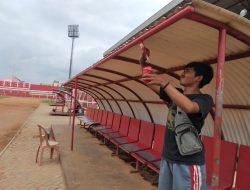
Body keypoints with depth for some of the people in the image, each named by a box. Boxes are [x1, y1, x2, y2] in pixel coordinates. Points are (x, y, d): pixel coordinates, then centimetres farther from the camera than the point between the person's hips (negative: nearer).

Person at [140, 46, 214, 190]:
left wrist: (166, 83, -31)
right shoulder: (176, 94, 9)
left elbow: (188, 107, -35)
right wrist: (143, 62, -3)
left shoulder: (205, 99, -11)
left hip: (188, 161, -6)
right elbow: (149, 82, 10)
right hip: (167, 157, 7)